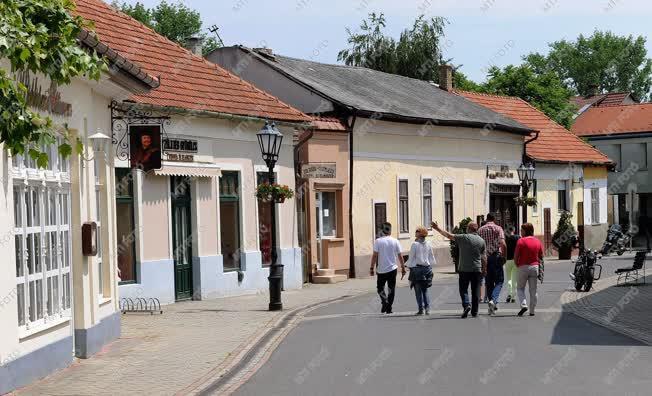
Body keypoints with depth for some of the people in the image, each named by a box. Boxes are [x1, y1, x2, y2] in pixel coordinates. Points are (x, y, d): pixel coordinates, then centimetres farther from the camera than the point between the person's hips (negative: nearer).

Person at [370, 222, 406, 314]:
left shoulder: (378, 241, -7)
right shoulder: (395, 241, 0)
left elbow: (375, 256, -10)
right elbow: (400, 256, 3)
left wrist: (372, 268, -4)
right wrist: (403, 268, 12)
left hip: (381, 270, -2)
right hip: (392, 269, 2)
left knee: (380, 288, 12)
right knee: (391, 289, 10)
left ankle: (384, 301, -13)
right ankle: (389, 308, 8)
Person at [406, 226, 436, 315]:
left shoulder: (415, 244, -10)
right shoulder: (428, 244, 4)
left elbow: (411, 258, -7)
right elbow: (432, 258, 10)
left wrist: (410, 267, 2)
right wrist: (430, 266, 19)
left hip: (417, 268, -4)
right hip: (427, 268, 4)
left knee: (418, 290, 3)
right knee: (425, 290, 12)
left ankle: (421, 309, 1)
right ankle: (427, 308, 1)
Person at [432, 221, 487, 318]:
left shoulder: (464, 237, -7)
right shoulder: (482, 241, 4)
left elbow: (449, 235, -4)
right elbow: (484, 257, 5)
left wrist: (438, 229, 6)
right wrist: (484, 270, 13)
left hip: (464, 269, -3)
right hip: (477, 269, 3)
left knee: (463, 289, 4)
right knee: (475, 291, 8)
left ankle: (466, 305, -17)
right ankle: (474, 311, 10)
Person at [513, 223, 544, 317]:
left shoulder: (521, 241, -9)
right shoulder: (538, 241, 6)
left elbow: (516, 256, -9)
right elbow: (541, 256, 9)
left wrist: (517, 265, 5)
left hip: (523, 267, -4)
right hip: (535, 267, 4)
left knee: (520, 288, 9)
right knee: (533, 290, 7)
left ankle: (524, 305, -11)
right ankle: (532, 311, 8)